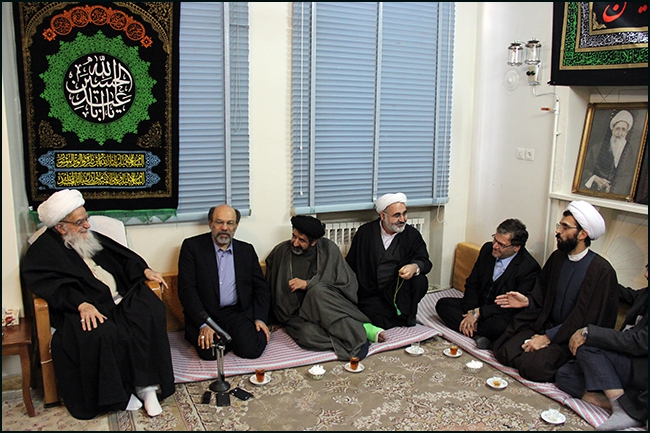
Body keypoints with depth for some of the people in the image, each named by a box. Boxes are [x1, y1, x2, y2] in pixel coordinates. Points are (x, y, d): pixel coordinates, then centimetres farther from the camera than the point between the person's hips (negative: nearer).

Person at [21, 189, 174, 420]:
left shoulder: (91, 237, 21)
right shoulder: (43, 251, 1)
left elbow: (123, 256, 22)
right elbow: (54, 286, -15)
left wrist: (144, 270, 4)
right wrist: (82, 305, -29)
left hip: (121, 298, 6)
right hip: (86, 309, -6)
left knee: (152, 311, -23)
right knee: (102, 333, -36)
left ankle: (146, 384, -19)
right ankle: (116, 395, -12)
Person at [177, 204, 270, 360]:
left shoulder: (247, 250, 11)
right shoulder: (192, 246, 0)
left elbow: (261, 288, 12)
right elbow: (186, 289, -7)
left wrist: (260, 318, -4)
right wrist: (204, 324, -18)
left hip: (238, 313, 2)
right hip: (203, 314, -2)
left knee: (251, 349, -23)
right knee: (210, 351, -27)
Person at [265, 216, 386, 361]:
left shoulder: (328, 248, -2)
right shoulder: (280, 252, 2)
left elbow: (348, 282, -8)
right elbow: (270, 290, 16)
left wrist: (308, 284, -13)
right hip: (297, 315, 1)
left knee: (317, 291, -36)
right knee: (308, 336, -34)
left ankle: (358, 331, -27)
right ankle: (364, 330, -26)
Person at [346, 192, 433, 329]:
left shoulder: (412, 234, 3)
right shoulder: (365, 233, 0)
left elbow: (425, 261, -5)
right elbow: (351, 264, 2)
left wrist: (414, 267, -30)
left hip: (399, 291, 2)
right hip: (370, 294, -2)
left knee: (420, 281, -26)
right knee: (382, 322, -27)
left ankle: (405, 316, -4)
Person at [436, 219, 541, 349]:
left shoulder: (530, 267, -19)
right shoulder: (487, 249, -2)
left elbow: (514, 305, -20)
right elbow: (471, 283, 4)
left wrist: (478, 313, -22)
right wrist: (471, 312, -12)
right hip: (477, 305, 7)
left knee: (499, 325, -40)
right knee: (443, 304, -11)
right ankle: (478, 335, -24)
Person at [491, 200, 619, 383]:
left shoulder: (601, 271, -16)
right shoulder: (557, 257, 5)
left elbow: (585, 318, -17)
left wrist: (548, 337, -18)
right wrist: (527, 301, -5)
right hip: (546, 325, 5)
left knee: (533, 367, -24)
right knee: (504, 352, -15)